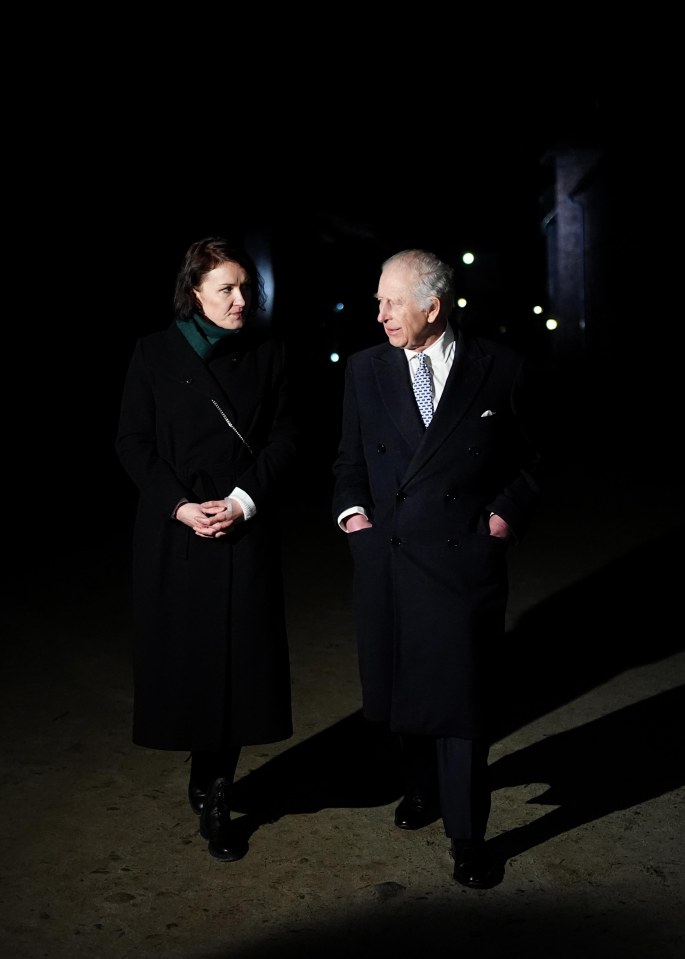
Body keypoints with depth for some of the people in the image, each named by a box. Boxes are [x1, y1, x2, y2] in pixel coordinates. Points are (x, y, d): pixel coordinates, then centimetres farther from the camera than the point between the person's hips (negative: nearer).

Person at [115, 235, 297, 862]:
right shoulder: (156, 353, 1)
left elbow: (285, 438, 2)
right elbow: (133, 443, 0)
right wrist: (180, 506, -12)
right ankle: (212, 787, 25)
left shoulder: (268, 353, 4)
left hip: (247, 531, 1)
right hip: (175, 531, 0)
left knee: (237, 660, 1)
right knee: (185, 657, 4)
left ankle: (214, 796, 16)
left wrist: (243, 500, -12)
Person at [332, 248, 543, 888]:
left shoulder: (499, 368, -1)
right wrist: (350, 509, -3)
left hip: (465, 560, -3)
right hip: (385, 556, 3)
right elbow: (349, 458, 14)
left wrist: (508, 513, -7)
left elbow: (529, 461, 7)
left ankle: (466, 836, 21)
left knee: (461, 696, 4)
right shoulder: (365, 368, 5)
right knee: (402, 687, 16)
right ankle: (421, 789, 42)